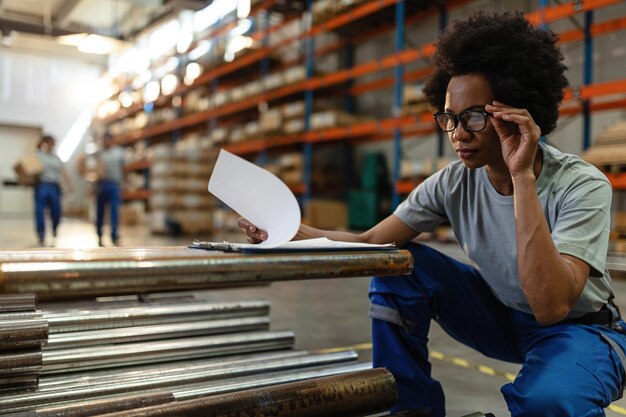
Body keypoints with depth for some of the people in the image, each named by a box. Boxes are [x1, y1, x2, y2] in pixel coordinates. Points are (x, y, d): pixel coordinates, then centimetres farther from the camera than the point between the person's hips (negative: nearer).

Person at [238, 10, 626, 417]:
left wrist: (522, 177, -40)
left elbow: (551, 307, -38)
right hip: (500, 314, 5)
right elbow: (371, 242, -15)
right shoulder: (456, 182, -12)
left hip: (579, 327, -4)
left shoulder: (582, 186, -25)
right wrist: (292, 232, -31)